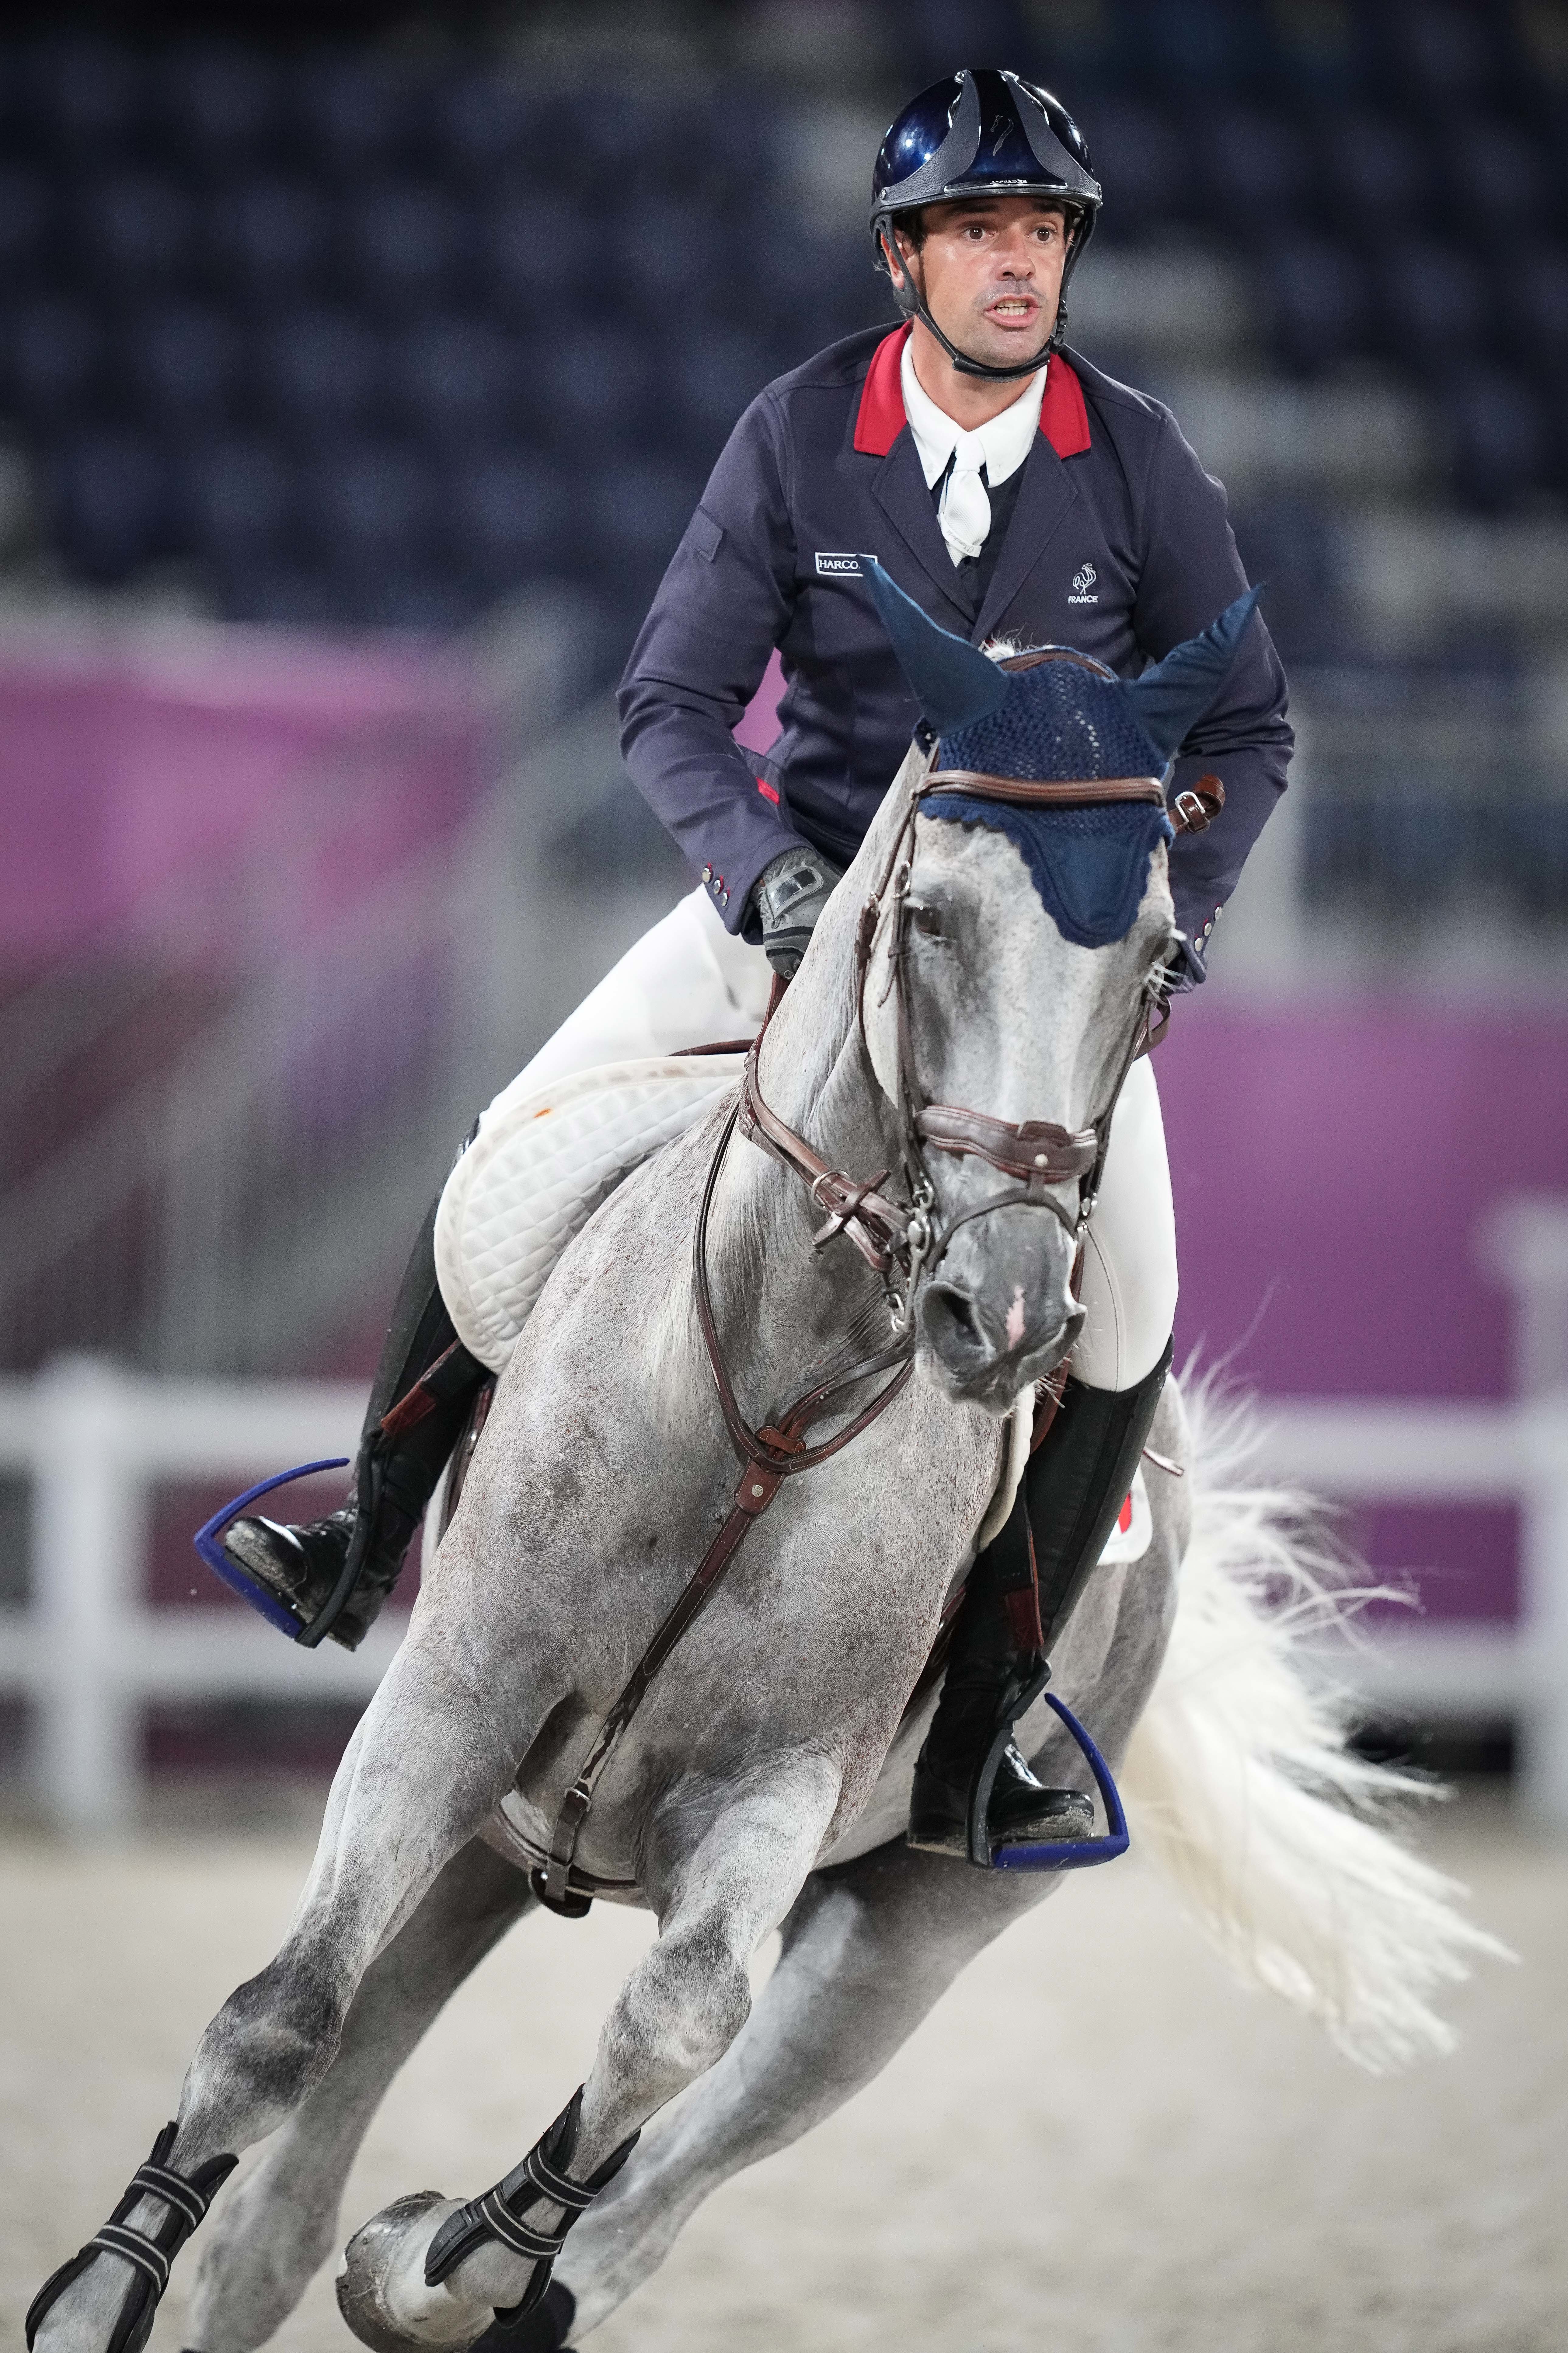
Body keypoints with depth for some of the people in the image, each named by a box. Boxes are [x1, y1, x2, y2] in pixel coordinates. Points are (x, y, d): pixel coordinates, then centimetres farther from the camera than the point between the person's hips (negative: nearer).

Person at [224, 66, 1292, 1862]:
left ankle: (967, 1749, -6)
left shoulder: (1137, 463, -9)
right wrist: (765, 869, -24)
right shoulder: (798, 437, -10)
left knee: (1124, 1321, -16)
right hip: (810, 879, 0)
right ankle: (374, 1533, 8)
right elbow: (672, 703, -7)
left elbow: (1243, 726, 2)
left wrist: (1166, 908, -12)